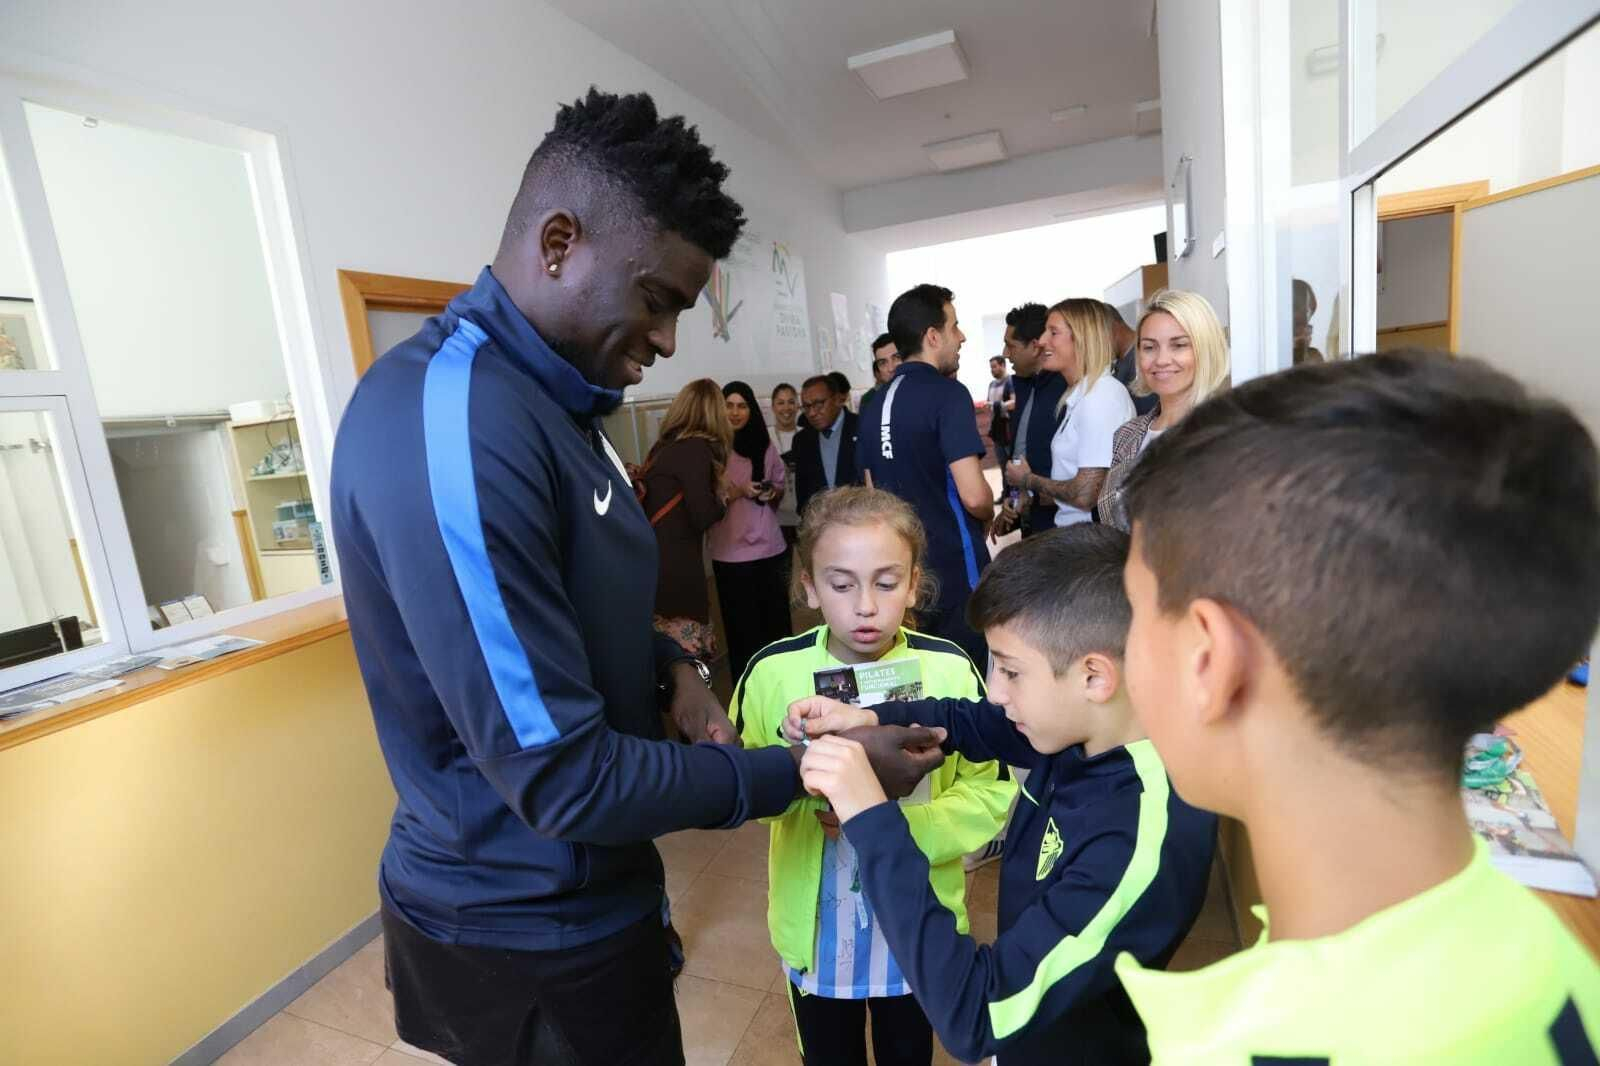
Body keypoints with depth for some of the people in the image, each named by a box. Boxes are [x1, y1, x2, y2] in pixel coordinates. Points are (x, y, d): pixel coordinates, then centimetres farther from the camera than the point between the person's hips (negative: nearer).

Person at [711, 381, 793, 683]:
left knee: (777, 619, 8)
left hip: (769, 545, 4)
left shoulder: (764, 443, 8)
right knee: (742, 625, 4)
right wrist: (738, 491, -17)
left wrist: (773, 493, -4)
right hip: (731, 550, -3)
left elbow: (781, 483, 17)